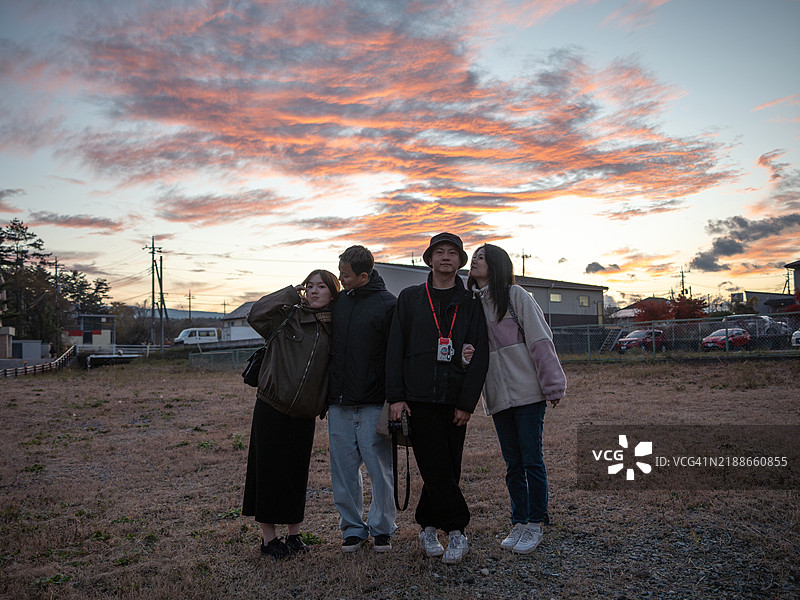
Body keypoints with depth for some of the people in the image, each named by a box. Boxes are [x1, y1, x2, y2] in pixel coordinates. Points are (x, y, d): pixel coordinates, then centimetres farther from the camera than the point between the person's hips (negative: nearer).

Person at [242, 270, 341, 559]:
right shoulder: (289, 316, -3)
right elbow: (256, 315, -18)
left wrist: (325, 405, -2)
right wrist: (292, 293, -10)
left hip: (303, 415, 3)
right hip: (271, 408, -2)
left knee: (297, 473, 11)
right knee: (268, 471, 5)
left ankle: (294, 535, 27)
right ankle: (268, 538, 19)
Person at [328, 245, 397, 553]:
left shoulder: (388, 304, -6)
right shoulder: (338, 302, 10)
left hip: (374, 405, -5)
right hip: (339, 403, 5)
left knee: (379, 467, 3)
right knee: (343, 469, 9)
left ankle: (381, 528, 20)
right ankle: (352, 527, 24)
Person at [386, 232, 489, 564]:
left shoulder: (470, 303, 10)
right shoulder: (409, 298, 9)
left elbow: (480, 355, 4)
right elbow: (395, 349, 5)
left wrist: (467, 402, -5)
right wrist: (395, 396, -3)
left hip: (455, 401, 1)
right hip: (419, 398, -1)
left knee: (447, 470, 5)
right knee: (436, 469, -5)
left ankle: (427, 527, 22)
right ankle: (456, 532, 7)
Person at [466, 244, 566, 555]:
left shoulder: (515, 296, -4)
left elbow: (540, 340, -7)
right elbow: (468, 348, 17)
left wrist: (552, 385, -10)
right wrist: (465, 354, -8)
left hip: (527, 391, -5)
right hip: (497, 397, 5)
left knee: (532, 459, 1)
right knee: (513, 463, 12)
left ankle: (535, 524, 13)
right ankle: (519, 522, 23)